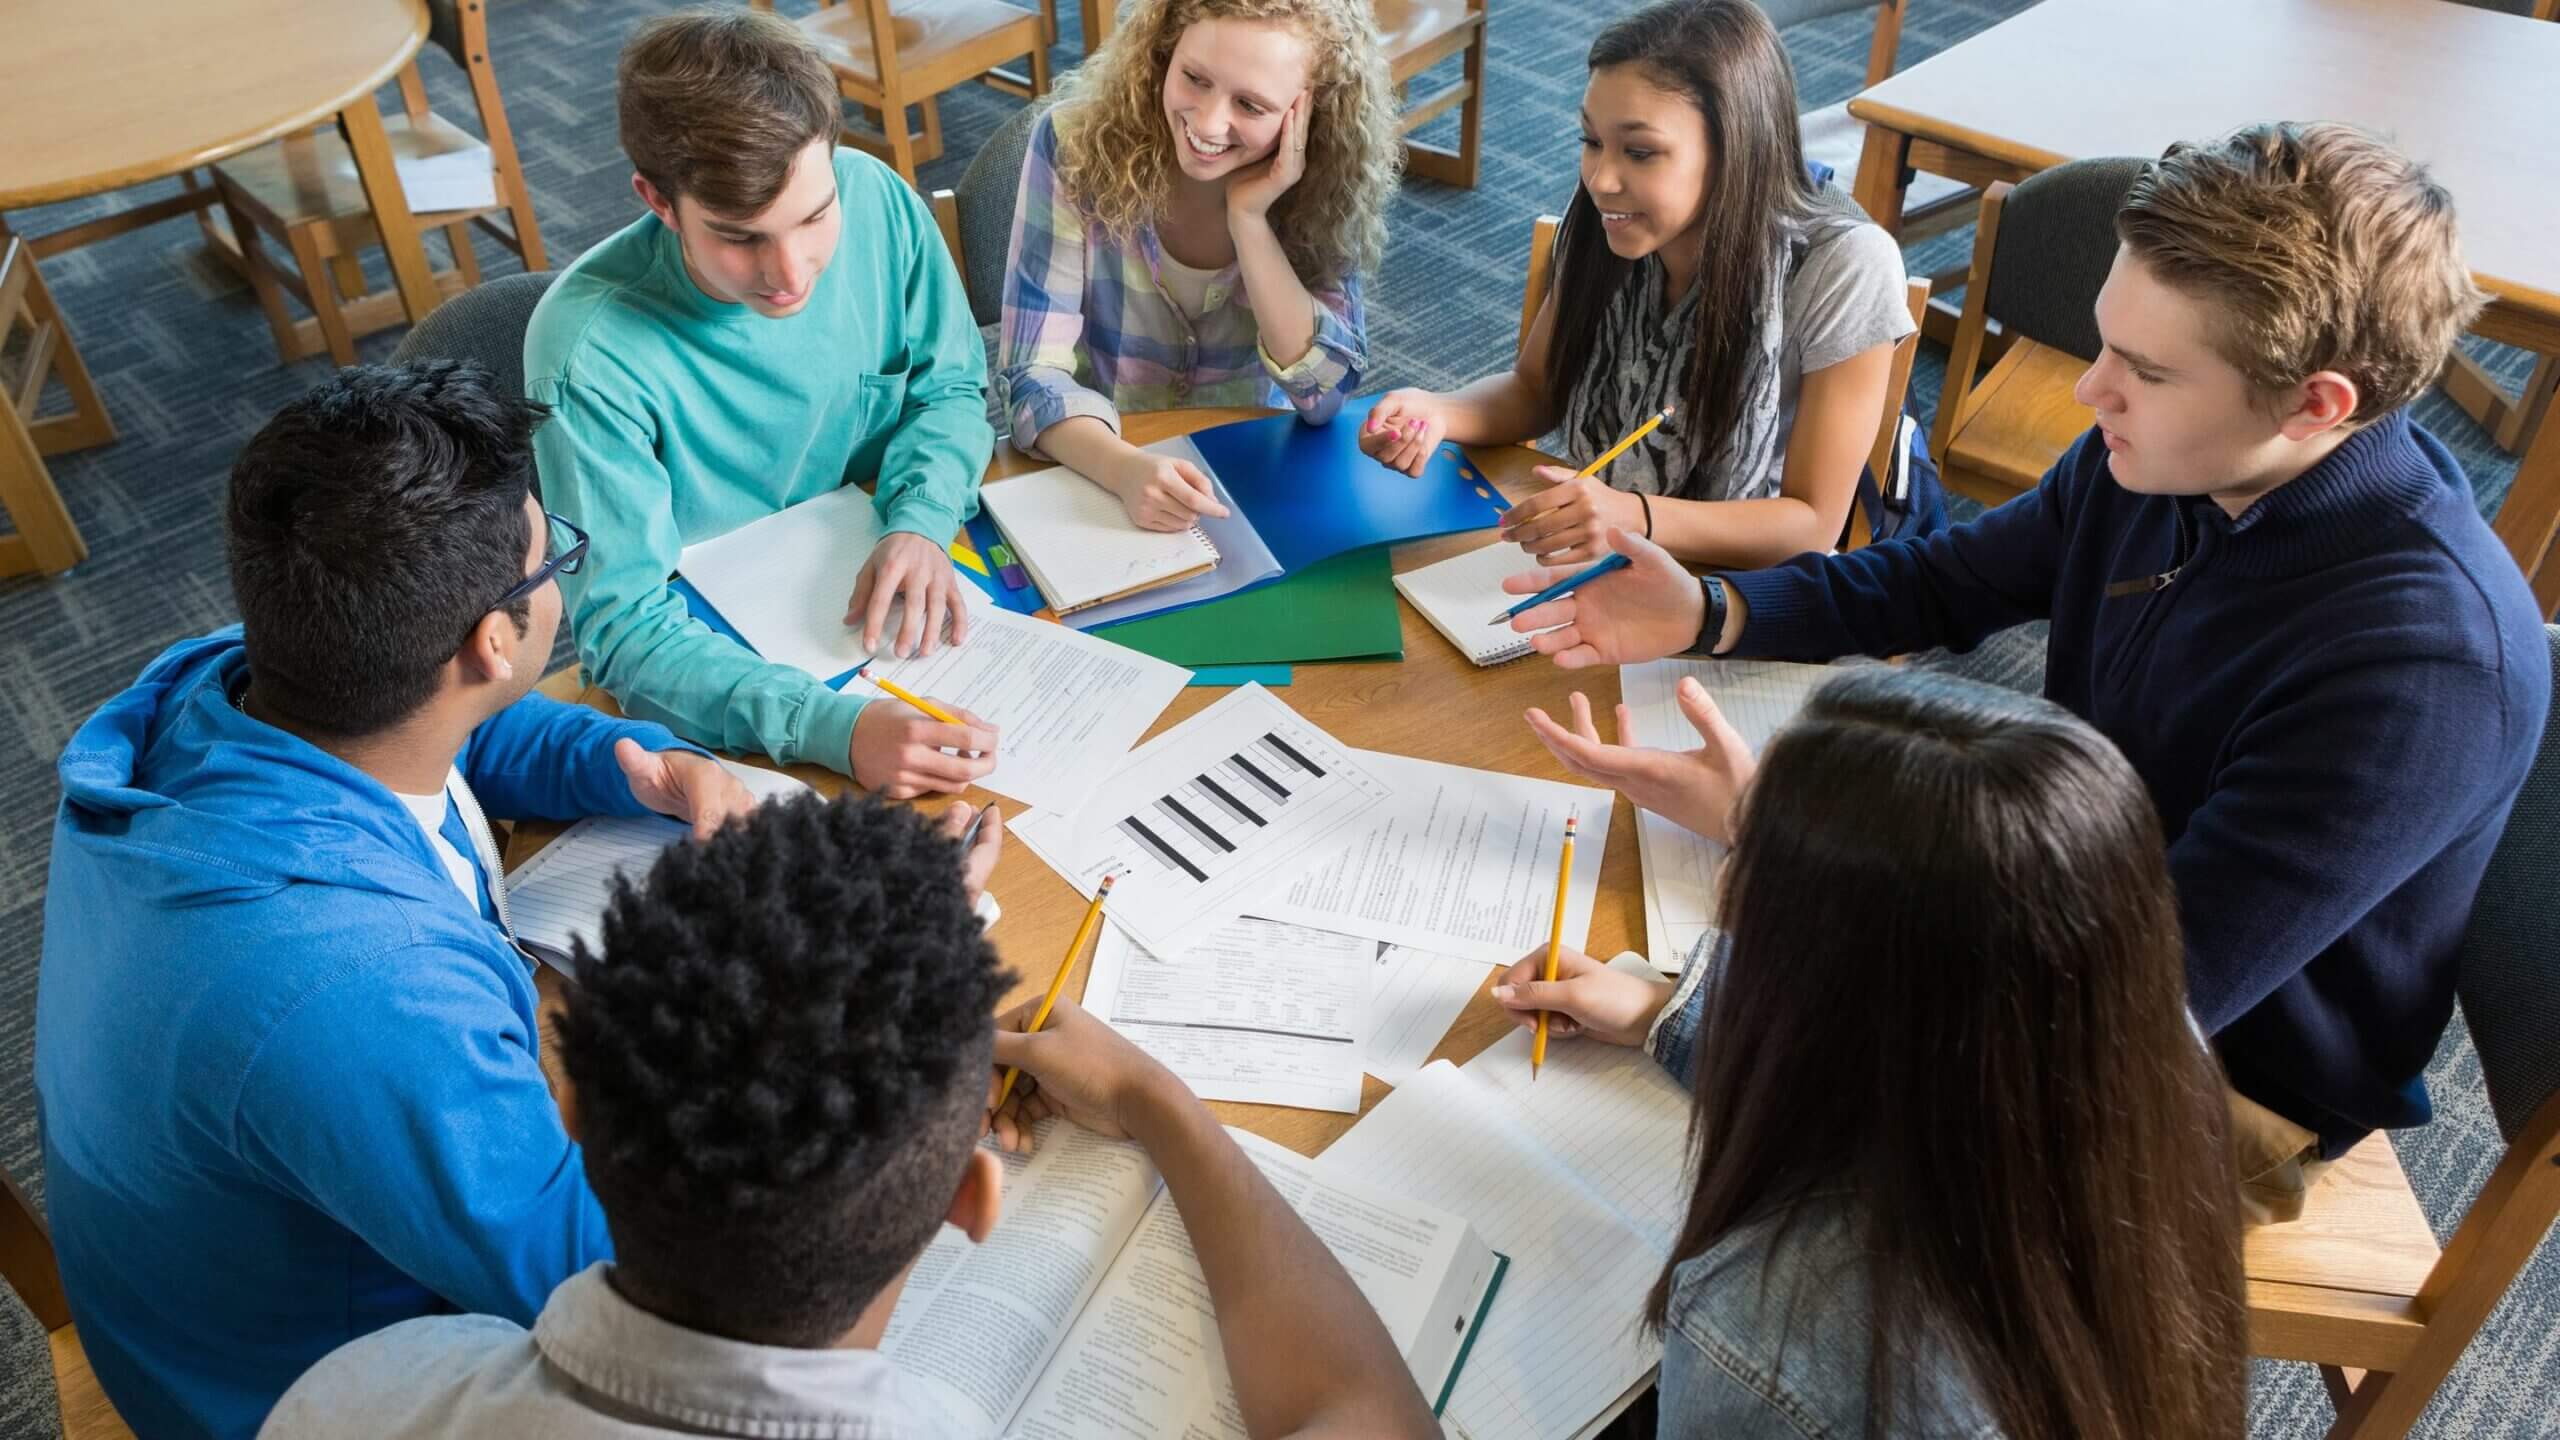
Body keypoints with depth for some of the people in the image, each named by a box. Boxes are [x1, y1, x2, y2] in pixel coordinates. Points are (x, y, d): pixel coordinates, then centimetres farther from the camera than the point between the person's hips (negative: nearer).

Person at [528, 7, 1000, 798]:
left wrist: (919, 525, -20)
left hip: (877, 606, 5)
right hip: (712, 669, -4)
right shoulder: (590, 351, -27)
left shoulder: (875, 199, -15)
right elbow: (623, 627, -27)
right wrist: (834, 727, -43)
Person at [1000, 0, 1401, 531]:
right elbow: (1033, 375, -18)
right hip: (1093, 474, -1)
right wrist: (1126, 468, -36)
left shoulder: (1323, 189, -10)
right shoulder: (1075, 146, -15)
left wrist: (1249, 221, -22)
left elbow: (1325, 396, -15)